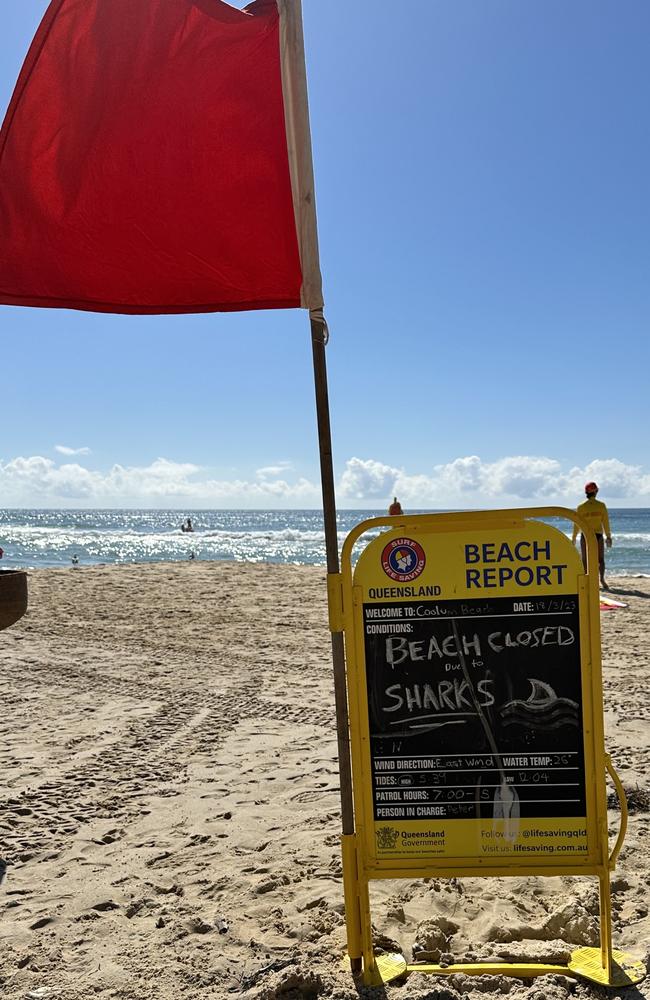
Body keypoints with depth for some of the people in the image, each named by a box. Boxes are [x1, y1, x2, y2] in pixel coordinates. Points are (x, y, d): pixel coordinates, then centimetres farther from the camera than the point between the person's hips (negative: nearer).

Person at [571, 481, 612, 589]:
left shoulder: (580, 506, -4)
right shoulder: (601, 505, -4)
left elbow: (576, 524, -3)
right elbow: (605, 522, -4)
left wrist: (574, 538, 6)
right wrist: (608, 536, 4)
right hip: (598, 535, 0)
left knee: (585, 560, 8)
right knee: (600, 559, 7)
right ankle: (601, 578, -15)